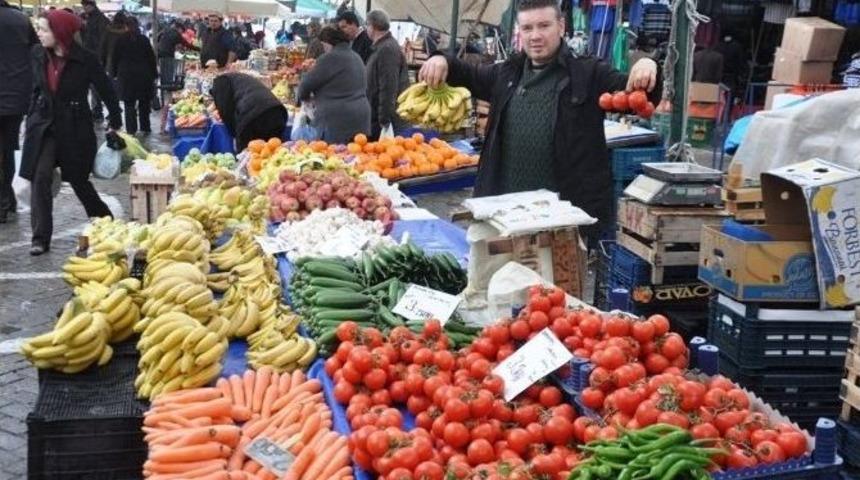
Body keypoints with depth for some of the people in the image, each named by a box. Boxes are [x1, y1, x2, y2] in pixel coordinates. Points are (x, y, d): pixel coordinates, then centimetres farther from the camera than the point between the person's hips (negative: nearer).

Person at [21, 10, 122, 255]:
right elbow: (37, 88, 12)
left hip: (75, 127, -3)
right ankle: (40, 238, -5)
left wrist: (115, 123, 0)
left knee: (78, 179, 9)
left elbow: (106, 90, -5)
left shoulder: (85, 59, -14)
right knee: (40, 178, -10)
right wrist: (32, 118, 14)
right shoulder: (38, 54, -1)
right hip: (44, 125, 3)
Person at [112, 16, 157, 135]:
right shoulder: (144, 40, 1)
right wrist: (154, 75, 7)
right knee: (144, 103, 12)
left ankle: (131, 129, -5)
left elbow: (115, 59, 1)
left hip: (126, 76, -1)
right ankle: (145, 128, 17)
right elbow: (151, 58, 2)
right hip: (144, 75, 1)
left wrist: (114, 74, 10)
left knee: (129, 103, 1)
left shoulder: (120, 41, -2)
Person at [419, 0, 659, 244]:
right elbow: (468, 76, 25)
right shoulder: (507, 74, 11)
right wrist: (443, 62, 2)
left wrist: (646, 67, -32)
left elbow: (639, 95, -10)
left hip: (569, 209, -5)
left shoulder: (589, 74, -4)